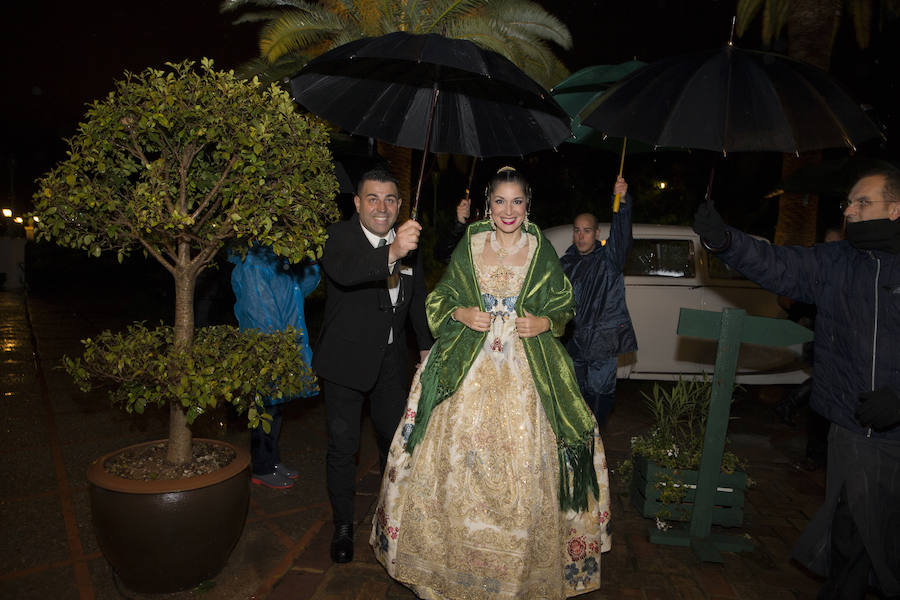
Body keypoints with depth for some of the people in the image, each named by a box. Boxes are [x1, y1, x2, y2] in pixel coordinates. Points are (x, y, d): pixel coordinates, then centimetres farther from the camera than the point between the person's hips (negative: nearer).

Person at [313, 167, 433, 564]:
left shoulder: (408, 240, 1)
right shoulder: (340, 235, -17)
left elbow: (417, 298, 15)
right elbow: (343, 271, -42)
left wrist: (426, 345, 17)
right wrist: (391, 253, -57)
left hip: (391, 359, 5)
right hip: (346, 358, -5)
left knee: (395, 436, 18)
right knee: (343, 445, 3)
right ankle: (343, 526, 25)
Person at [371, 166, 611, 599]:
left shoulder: (542, 251, 5)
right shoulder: (468, 247, 6)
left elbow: (565, 306, 11)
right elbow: (440, 298, 12)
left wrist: (545, 323, -8)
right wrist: (460, 314, -7)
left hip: (527, 370, 0)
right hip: (470, 368, 1)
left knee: (524, 466, 3)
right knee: (461, 460, 3)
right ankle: (458, 560, 25)